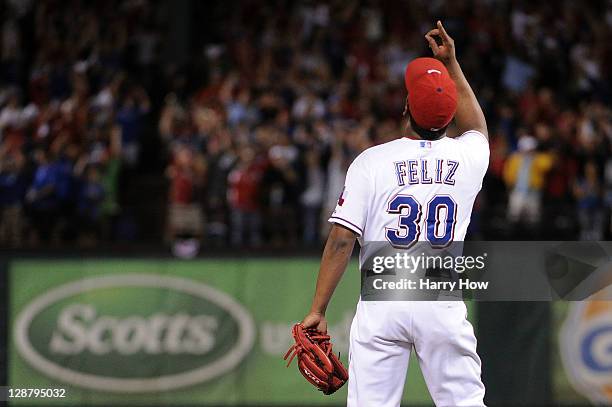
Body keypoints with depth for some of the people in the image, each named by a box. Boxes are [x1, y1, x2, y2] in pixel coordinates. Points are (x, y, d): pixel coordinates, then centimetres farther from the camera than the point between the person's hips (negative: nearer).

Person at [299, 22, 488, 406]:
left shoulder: (372, 161, -1)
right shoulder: (467, 157, 6)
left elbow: (341, 240, -5)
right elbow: (478, 127, 34)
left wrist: (318, 309, -1)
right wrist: (451, 64, 38)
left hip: (381, 304, -1)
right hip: (444, 307, 1)